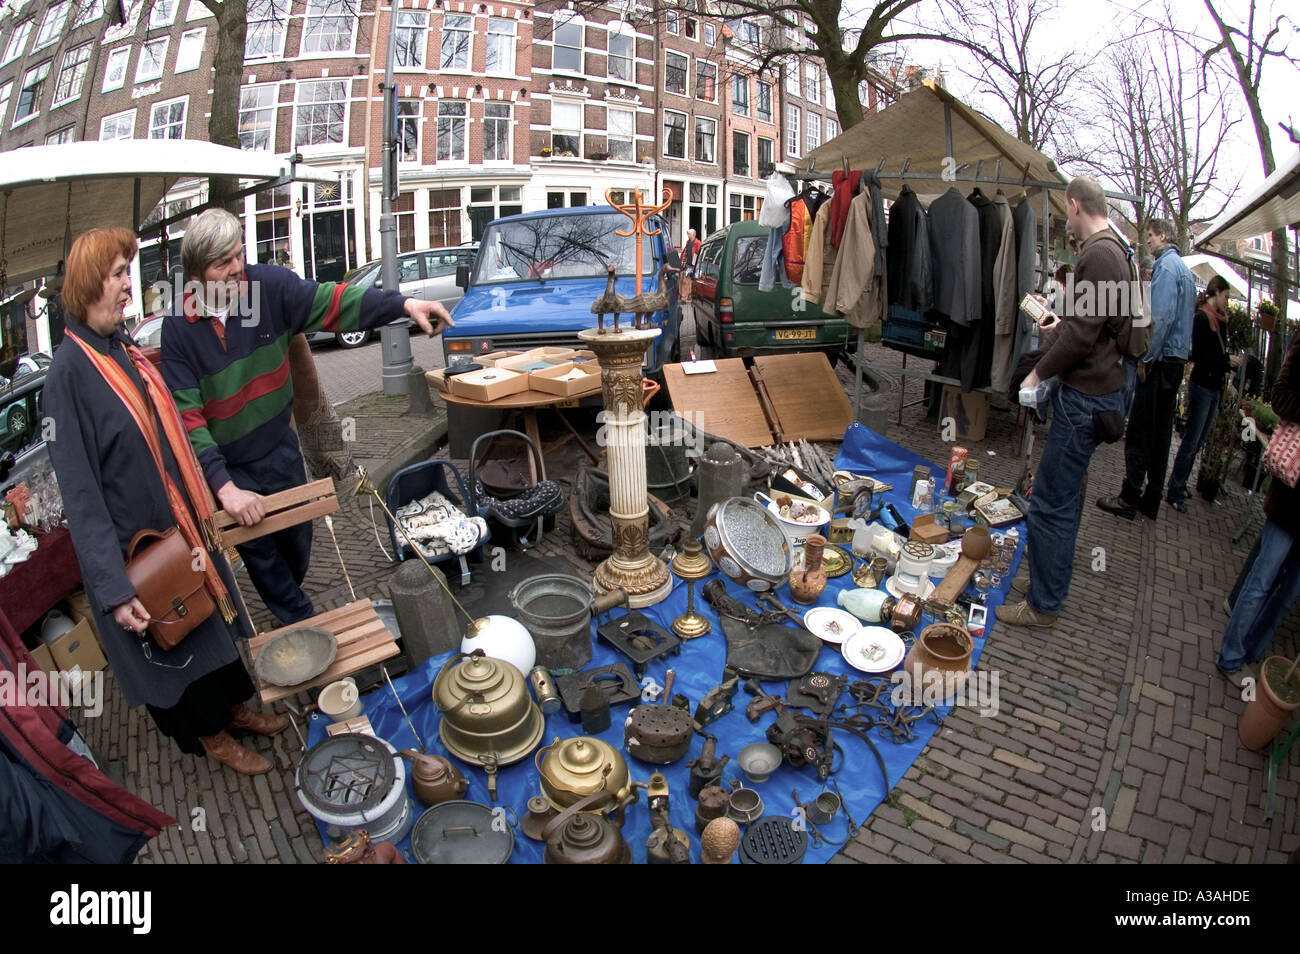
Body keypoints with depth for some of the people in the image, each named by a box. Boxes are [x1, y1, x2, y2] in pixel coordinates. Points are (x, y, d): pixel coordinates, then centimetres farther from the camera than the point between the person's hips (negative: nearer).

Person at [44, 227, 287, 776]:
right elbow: (79, 491, -24)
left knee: (212, 616, 21)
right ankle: (212, 738, 33)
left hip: (182, 524, 7)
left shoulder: (125, 351, 2)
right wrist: (112, 588, -28)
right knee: (174, 643, 12)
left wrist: (217, 492, 18)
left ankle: (234, 708, 42)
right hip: (137, 546, -7)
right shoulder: (68, 370, -21)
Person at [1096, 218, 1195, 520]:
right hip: (1177, 359, 10)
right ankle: (1151, 502, 17)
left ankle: (1129, 500, -4)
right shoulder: (1185, 269, 20)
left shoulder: (1166, 265, -10)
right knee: (1161, 432, 11)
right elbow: (1186, 316, 21)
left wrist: (1145, 358, -16)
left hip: (1161, 360, -10)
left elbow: (1161, 316, -19)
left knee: (1139, 432, -7)